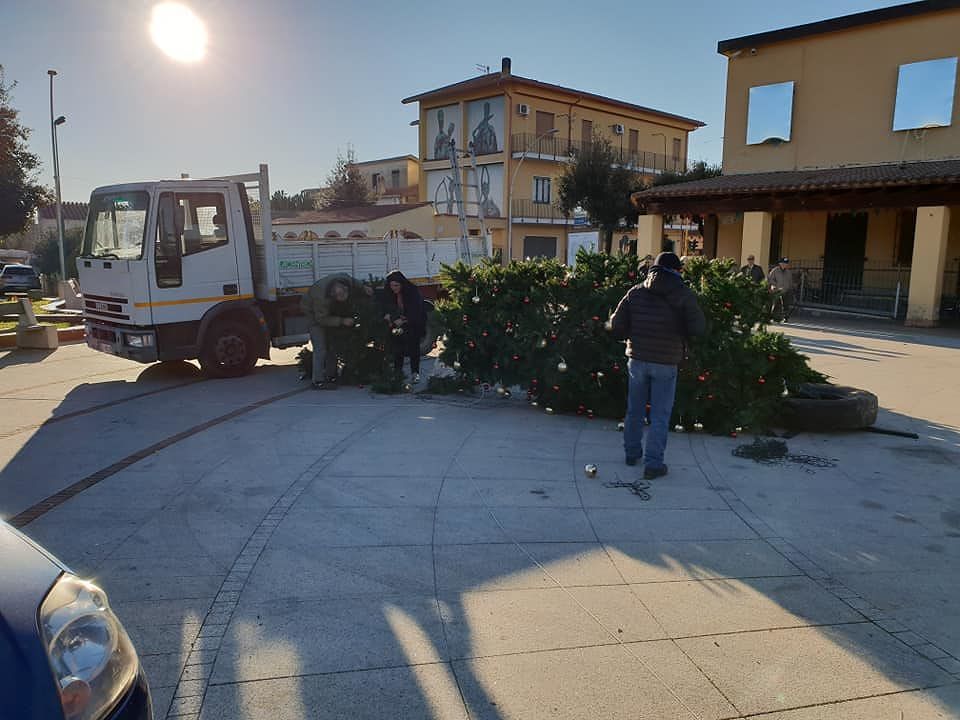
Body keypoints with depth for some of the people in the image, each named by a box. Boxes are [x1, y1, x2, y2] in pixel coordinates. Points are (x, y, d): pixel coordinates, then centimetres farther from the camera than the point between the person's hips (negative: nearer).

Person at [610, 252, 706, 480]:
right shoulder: (683, 294, -6)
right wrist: (678, 330, 10)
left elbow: (617, 325, 0)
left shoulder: (635, 292, 3)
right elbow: (698, 328, -8)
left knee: (635, 410, 19)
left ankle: (632, 452, 32)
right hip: (666, 363, -3)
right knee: (660, 416, 4)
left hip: (637, 359, 3)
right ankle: (653, 463, 5)